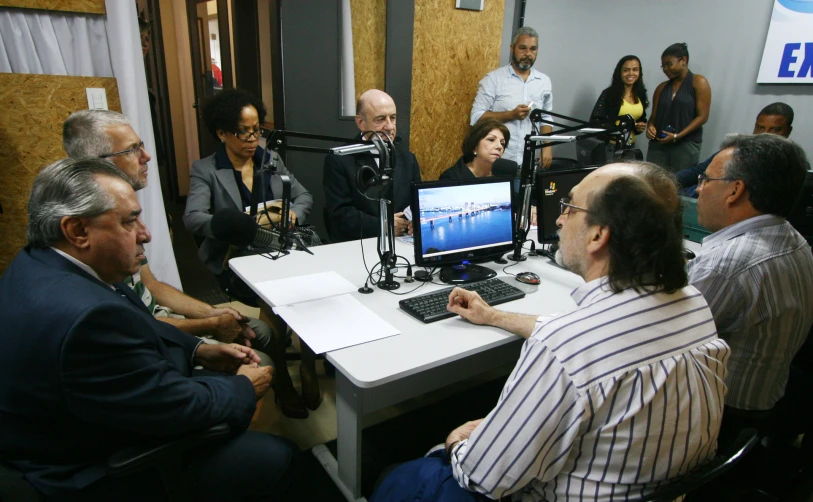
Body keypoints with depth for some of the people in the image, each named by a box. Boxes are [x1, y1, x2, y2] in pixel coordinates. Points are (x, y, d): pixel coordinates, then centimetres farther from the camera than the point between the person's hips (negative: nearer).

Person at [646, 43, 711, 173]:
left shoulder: (699, 82, 2)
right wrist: (650, 126, -7)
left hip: (686, 145, -4)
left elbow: (702, 116, -5)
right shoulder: (661, 88, 16)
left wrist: (677, 136, -15)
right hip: (658, 144, 4)